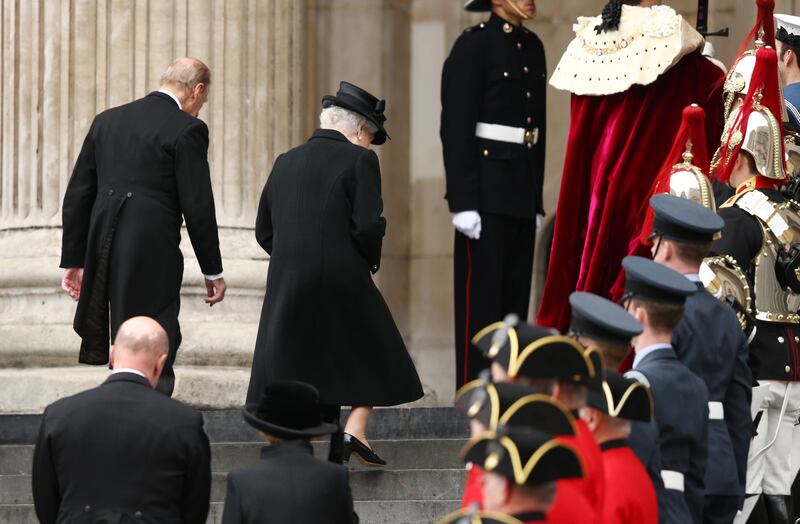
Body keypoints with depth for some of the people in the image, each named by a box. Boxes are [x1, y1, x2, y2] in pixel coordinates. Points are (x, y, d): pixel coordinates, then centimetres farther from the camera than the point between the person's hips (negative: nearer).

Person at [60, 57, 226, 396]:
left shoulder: (106, 121, 12)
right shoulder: (187, 130, -7)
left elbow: (77, 195, 12)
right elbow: (197, 207, -8)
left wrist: (74, 260, 16)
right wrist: (212, 272, 1)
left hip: (104, 253, 6)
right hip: (153, 255, -6)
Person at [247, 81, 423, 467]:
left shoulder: (286, 163, 14)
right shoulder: (359, 160, -5)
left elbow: (264, 231, 15)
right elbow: (368, 226, -13)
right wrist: (369, 262, 5)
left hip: (286, 286, 5)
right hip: (342, 282, -5)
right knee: (373, 352, 14)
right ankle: (354, 431, 0)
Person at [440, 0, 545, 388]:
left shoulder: (533, 47, 14)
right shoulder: (473, 46, -9)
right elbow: (455, 128, -13)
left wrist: (536, 200, 16)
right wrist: (463, 203, -18)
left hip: (522, 193, 7)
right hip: (486, 193, -7)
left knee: (515, 298, 8)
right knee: (481, 298, -5)